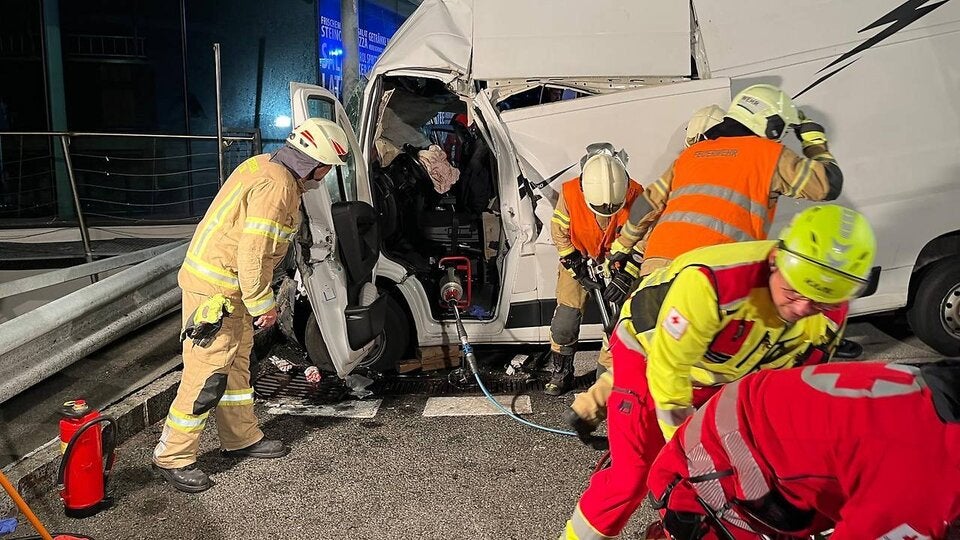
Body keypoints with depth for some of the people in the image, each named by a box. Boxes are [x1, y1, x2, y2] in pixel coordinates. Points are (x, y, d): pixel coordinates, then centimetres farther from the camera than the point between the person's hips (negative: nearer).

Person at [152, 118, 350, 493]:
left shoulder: (265, 166, 10)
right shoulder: (277, 185, -22)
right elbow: (253, 252, -25)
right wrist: (263, 304, -15)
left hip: (230, 286, 11)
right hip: (215, 289, -11)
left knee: (236, 363, 19)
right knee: (207, 373, -3)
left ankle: (242, 439, 33)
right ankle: (173, 458, 11)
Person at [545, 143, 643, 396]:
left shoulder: (635, 196, -25)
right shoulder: (570, 193, -26)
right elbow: (559, 233, -12)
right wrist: (579, 271, -14)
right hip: (578, 259, 0)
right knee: (565, 321, -4)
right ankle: (561, 373, 16)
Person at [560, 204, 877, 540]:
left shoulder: (830, 316, -18)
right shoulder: (711, 280, -40)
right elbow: (668, 371, -29)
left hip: (722, 373, 6)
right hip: (650, 352, -5)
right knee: (634, 475, -8)